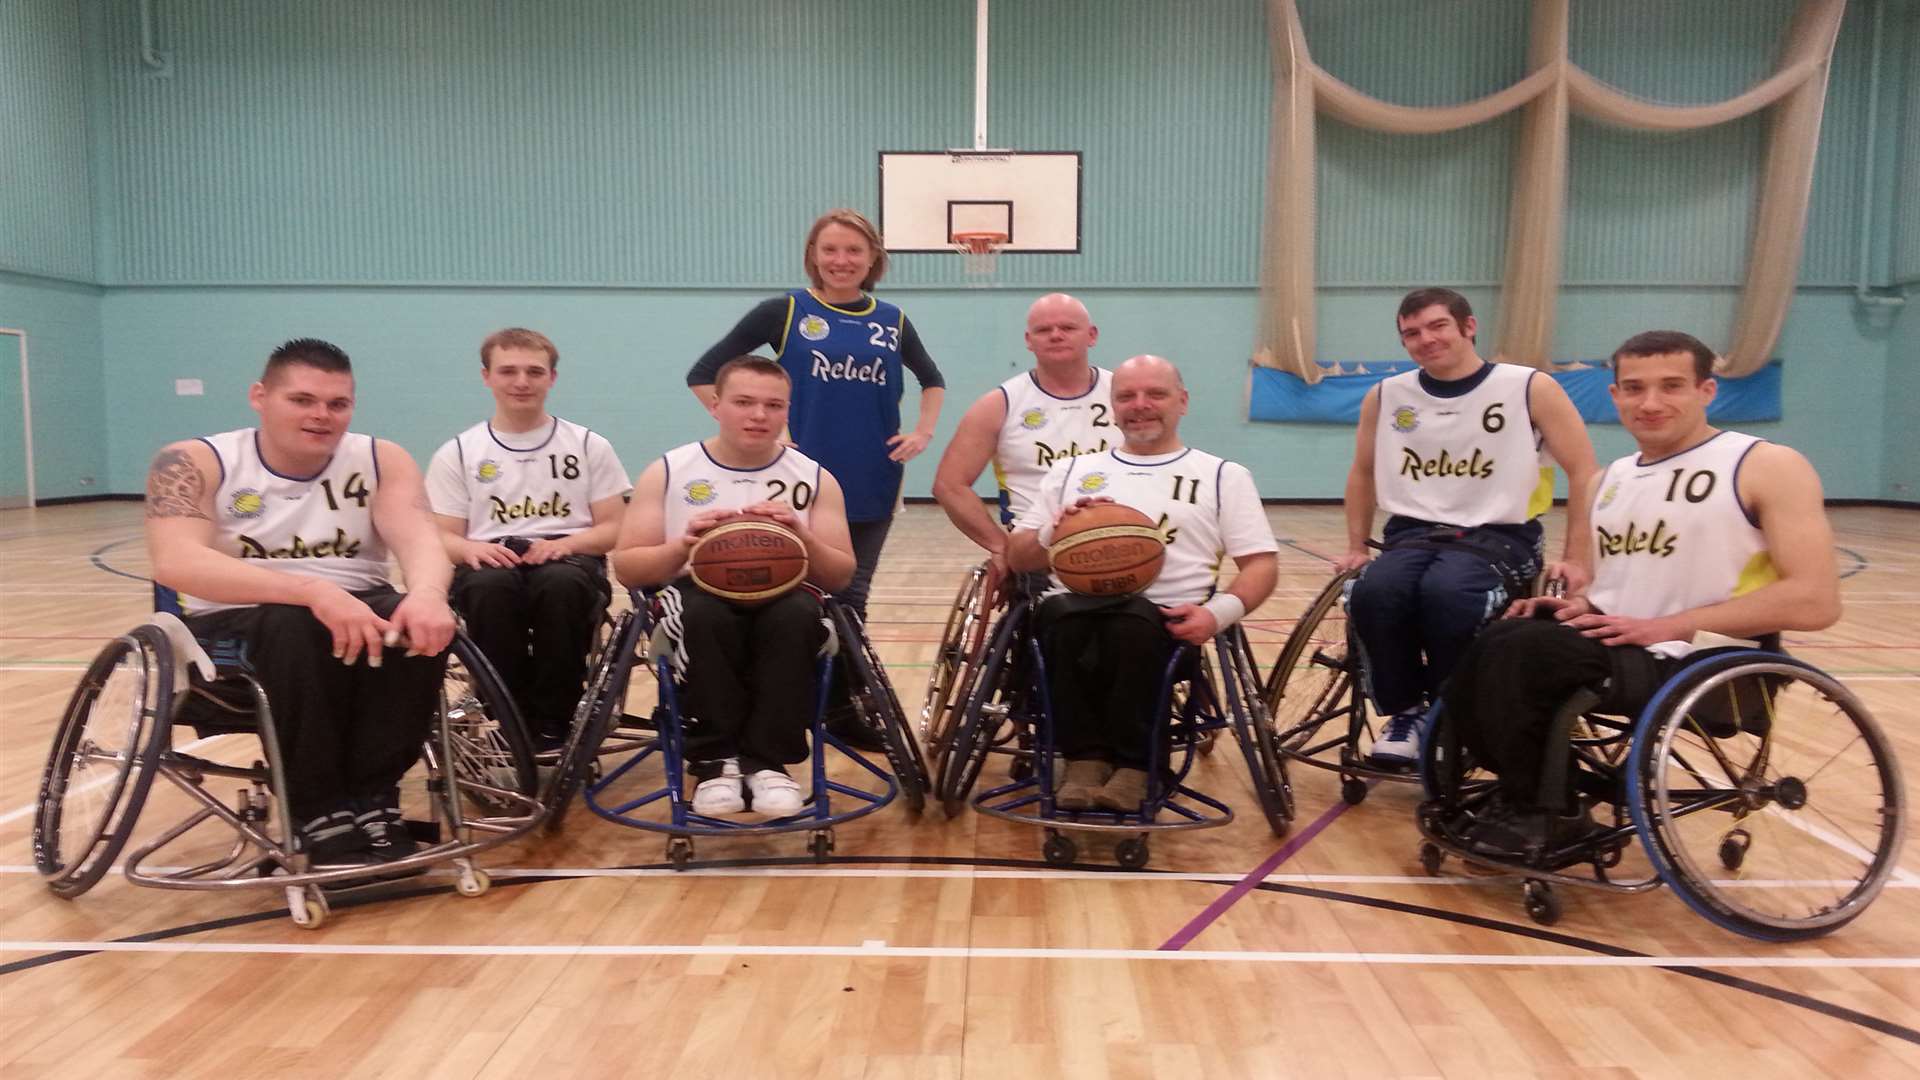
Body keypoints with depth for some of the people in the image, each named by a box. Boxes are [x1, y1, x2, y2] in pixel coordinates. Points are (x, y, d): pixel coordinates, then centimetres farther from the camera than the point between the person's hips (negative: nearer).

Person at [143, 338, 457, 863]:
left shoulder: (381, 461, 0)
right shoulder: (195, 463, -8)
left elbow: (419, 539, -17)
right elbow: (176, 563, -26)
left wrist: (427, 593, -43)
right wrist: (313, 591, -40)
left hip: (357, 610, 3)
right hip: (236, 626, -2)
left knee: (422, 626, -29)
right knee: (297, 627, -36)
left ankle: (372, 800, -19)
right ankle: (319, 814, -24)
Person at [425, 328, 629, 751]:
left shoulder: (589, 446, 11)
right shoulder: (457, 453, 12)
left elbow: (613, 529, 7)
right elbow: (441, 537, 8)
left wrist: (566, 543, -14)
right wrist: (471, 548, -17)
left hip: (568, 560, 0)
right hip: (491, 562, 1)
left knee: (562, 583, -38)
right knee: (490, 585, -37)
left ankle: (553, 725, -22)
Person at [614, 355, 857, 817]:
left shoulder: (815, 479, 8)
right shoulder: (667, 472, 6)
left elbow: (841, 577, 5)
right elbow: (626, 567, 4)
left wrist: (803, 538, -15)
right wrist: (682, 547, -16)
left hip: (781, 597, 1)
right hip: (697, 595, 0)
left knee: (796, 614, -35)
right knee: (706, 615, -37)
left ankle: (768, 760, -22)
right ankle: (713, 761, -20)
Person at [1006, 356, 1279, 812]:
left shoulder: (1223, 476, 19)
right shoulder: (1072, 470, 25)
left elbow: (1262, 564, 9)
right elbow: (1017, 558, 20)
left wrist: (1219, 611, -12)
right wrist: (1054, 532, -4)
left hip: (1165, 616, -1)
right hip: (1077, 607, 2)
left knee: (1132, 625, -38)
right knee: (1059, 614, -35)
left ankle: (1132, 763, -19)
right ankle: (1085, 757, -21)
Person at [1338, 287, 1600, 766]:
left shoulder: (1530, 388, -3)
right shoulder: (1386, 396, 7)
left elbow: (1584, 472, -1)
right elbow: (1363, 472, 22)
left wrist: (1578, 558, -7)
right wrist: (1356, 547, 17)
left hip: (1499, 534, -3)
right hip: (1413, 533, 3)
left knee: (1446, 592, -37)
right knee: (1373, 593, -31)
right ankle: (1405, 711, -7)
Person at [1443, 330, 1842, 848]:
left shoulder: (1769, 467, -6)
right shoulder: (1611, 478, 15)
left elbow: (1815, 602, -15)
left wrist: (1668, 626, -19)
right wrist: (1577, 605, 1)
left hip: (1699, 668, -7)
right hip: (1615, 647, 7)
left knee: (1516, 651, -27)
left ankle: (1535, 811, -6)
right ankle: (1544, 800, 2)